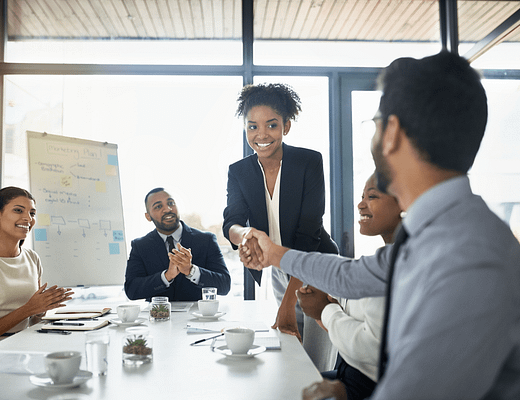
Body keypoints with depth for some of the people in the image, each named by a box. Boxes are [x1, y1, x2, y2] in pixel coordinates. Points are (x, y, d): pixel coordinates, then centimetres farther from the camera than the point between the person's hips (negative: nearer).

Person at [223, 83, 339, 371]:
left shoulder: (309, 161, -15)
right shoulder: (238, 172, -2)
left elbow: (308, 231, -21)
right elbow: (231, 223, -15)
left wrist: (288, 303, -27)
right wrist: (245, 234, -42)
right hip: (279, 274, 4)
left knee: (316, 371, -6)